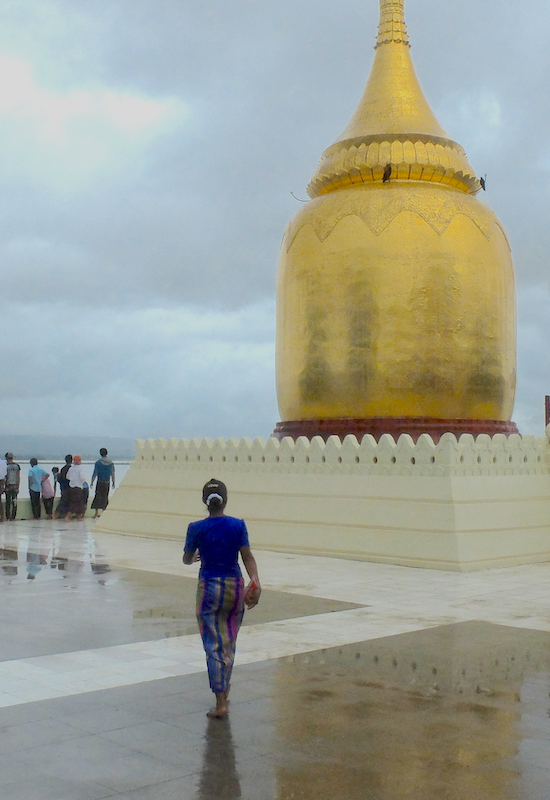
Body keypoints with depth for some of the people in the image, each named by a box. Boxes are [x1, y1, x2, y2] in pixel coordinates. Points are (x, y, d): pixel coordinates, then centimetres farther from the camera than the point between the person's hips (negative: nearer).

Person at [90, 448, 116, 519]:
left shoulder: (98, 463, -9)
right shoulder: (111, 463, 2)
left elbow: (95, 474, -8)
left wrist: (92, 482, 1)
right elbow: (112, 474, 7)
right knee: (105, 497, 11)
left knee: (98, 496, 0)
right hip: (107, 482, 3)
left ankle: (96, 513, -6)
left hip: (100, 482, -3)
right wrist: (113, 482, 16)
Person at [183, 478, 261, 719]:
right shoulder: (238, 525, -4)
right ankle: (225, 689, 33)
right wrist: (256, 583, -12)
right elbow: (248, 557, -9)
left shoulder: (196, 528, -7)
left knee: (213, 645, 1)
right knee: (229, 642, 18)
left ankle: (220, 703, -3)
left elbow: (187, 559, 5)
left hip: (209, 588, -2)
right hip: (235, 587, 2)